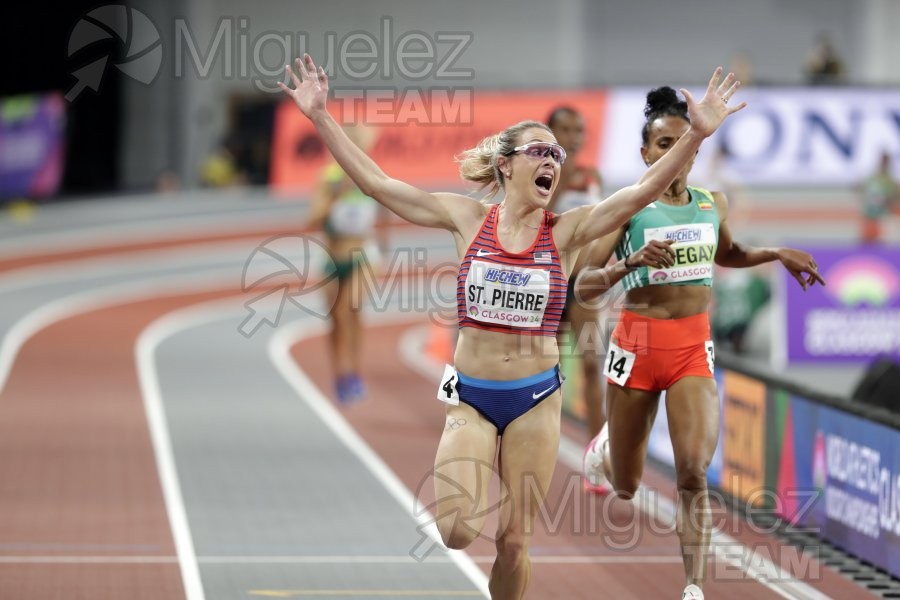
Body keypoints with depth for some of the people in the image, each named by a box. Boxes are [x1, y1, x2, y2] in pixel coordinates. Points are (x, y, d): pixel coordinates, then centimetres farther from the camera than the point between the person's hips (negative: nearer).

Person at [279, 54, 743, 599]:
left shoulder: (565, 231, -2)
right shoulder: (467, 218, -1)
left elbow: (646, 189, -12)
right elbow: (375, 182, -1)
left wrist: (698, 134, -25)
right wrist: (321, 117, -5)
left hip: (535, 399, 1)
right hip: (471, 395, -1)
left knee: (513, 543, 3)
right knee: (457, 532, -19)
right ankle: (482, 491, 16)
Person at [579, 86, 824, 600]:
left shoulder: (714, 204, 7)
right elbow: (583, 286, -10)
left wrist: (778, 254, 13)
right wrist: (631, 262, -27)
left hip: (694, 347, 2)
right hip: (638, 343, -2)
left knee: (694, 472, -18)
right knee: (626, 488, 11)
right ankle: (606, 448, 49)